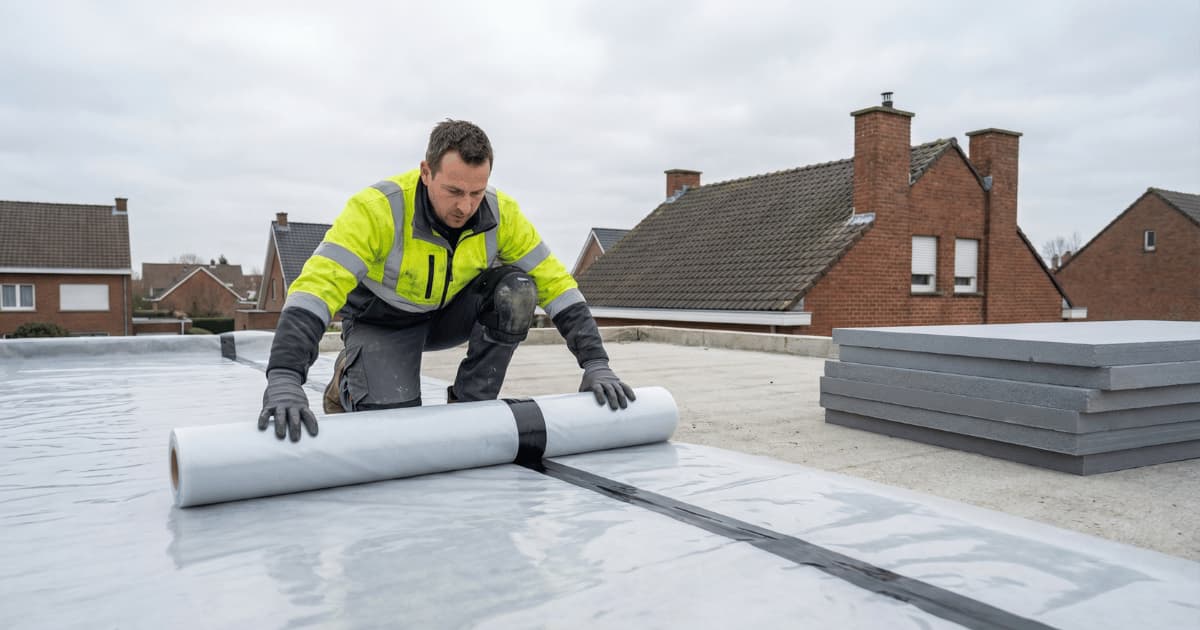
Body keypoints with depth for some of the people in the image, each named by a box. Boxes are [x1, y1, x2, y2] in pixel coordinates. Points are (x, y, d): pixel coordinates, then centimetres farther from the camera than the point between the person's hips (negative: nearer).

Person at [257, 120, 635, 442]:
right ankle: (349, 379, 11)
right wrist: (284, 383, -53)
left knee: (516, 290, -25)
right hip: (382, 321, -3)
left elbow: (555, 282, -17)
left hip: (450, 312, 4)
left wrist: (595, 364, -25)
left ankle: (469, 407, -9)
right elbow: (316, 285, -41)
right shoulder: (379, 208, -33)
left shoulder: (500, 213, -22)